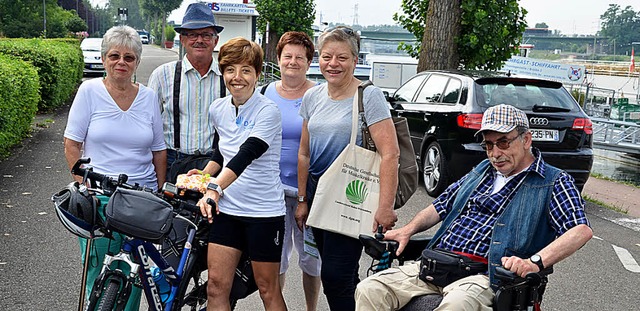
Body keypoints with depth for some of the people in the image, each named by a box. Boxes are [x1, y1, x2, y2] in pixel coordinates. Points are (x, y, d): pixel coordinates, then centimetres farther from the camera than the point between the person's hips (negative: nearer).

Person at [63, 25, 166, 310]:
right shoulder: (89, 91, -2)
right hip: (99, 198, -2)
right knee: (100, 274, 2)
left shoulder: (149, 97, 6)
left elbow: (159, 151, 11)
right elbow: (71, 145, -1)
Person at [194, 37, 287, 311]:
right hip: (226, 208, 5)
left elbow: (246, 155, -28)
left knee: (268, 289, 7)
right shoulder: (218, 109, 6)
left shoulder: (267, 111, -13)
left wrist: (214, 188, -41)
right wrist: (203, 174, 5)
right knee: (216, 286, 3)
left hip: (264, 211, -5)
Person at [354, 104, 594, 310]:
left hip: (486, 275, -6)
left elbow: (581, 230, -10)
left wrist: (535, 262, -25)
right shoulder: (482, 171, 26)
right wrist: (408, 230, 13)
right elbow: (441, 205, 31)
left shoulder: (554, 182, 5)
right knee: (370, 290, -17)